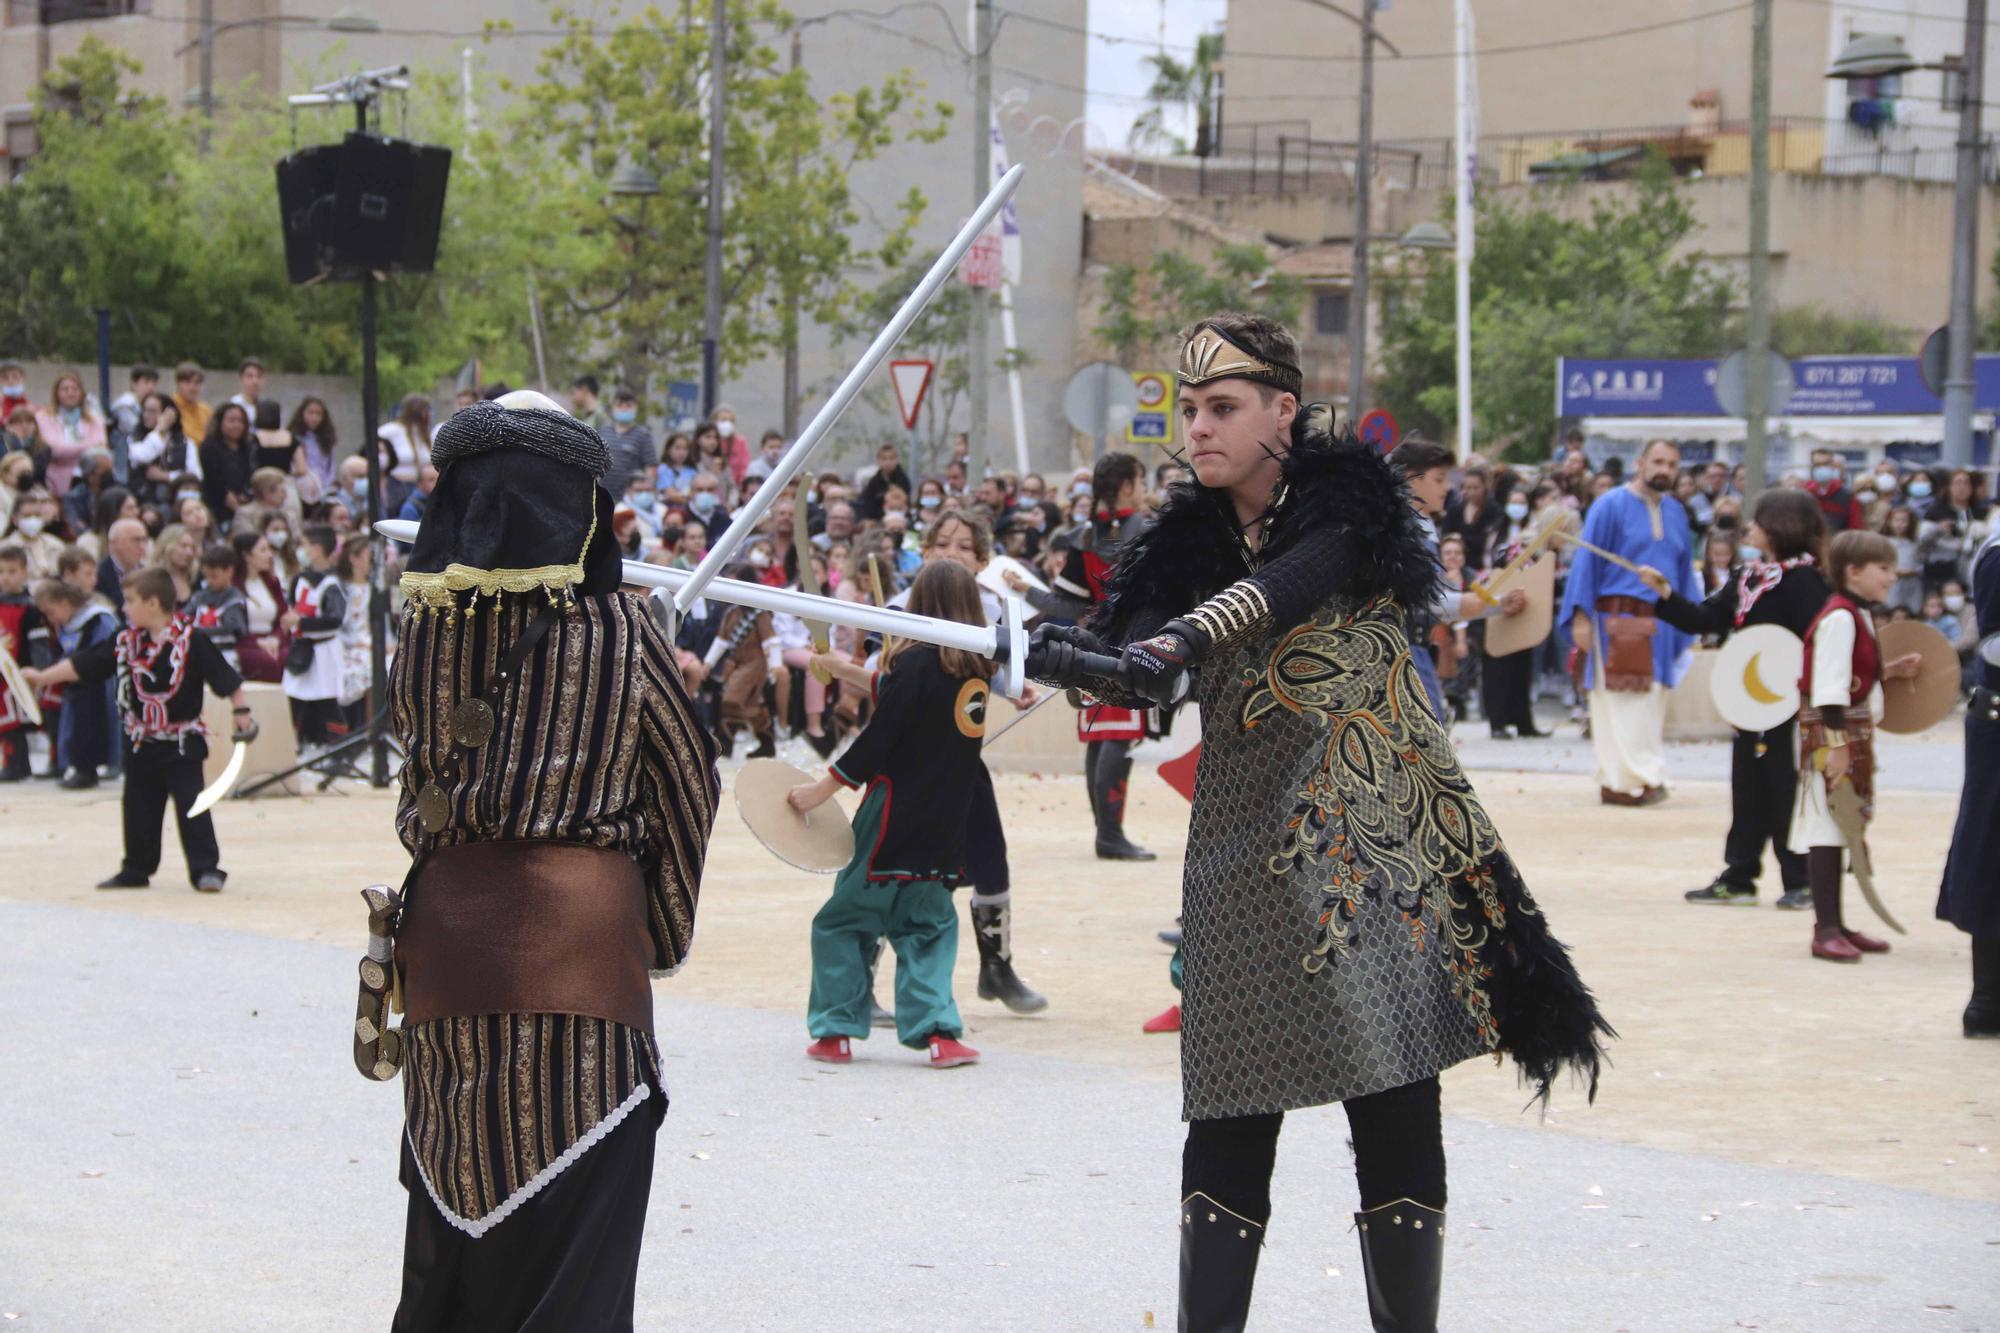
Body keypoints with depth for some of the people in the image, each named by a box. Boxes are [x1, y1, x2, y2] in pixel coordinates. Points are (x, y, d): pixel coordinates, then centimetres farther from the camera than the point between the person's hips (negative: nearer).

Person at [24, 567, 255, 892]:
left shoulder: (191, 639, -16)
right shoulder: (127, 643, 1)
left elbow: (225, 679, -13)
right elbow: (82, 665, 4)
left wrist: (241, 714, -12)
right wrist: (42, 677, 1)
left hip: (183, 742, -6)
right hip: (144, 742, 6)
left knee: (191, 805, -9)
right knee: (139, 809, 14)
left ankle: (206, 870, -4)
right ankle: (135, 871, 27)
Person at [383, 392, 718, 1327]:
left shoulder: (425, 628, 2)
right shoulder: (617, 628, -3)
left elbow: (419, 796, 9)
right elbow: (687, 785, 5)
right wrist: (668, 931, 16)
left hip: (445, 924, 3)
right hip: (586, 921, -3)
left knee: (452, 1217, 14)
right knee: (572, 1237, 0)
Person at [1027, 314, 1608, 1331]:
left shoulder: (1348, 502, -3)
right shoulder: (1188, 544, 9)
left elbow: (1293, 579, -23)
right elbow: (1134, 655, -6)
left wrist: (1182, 637, -40)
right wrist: (1053, 656, -29)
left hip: (1382, 846, -3)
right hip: (1248, 859, 3)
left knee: (1396, 1114, -3)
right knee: (1230, 1120, -2)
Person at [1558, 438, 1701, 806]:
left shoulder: (1675, 513, 13)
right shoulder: (1611, 506, -3)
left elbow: (1685, 569, 17)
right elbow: (1587, 560, -6)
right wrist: (1581, 616, -13)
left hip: (1661, 622, 5)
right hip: (1618, 620, -5)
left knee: (1652, 706, 6)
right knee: (1620, 704, -6)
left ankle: (1647, 779, 12)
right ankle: (1618, 781, -3)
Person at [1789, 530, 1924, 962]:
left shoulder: (1858, 617, 14)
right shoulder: (1840, 619, -17)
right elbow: (1829, 686, -22)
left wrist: (1890, 671, 11)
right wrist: (1837, 744, -25)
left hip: (1854, 732, 10)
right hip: (1830, 732, -10)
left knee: (1840, 828, 12)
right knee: (1827, 830, -9)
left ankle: (1835, 926, 17)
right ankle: (1826, 931, -9)